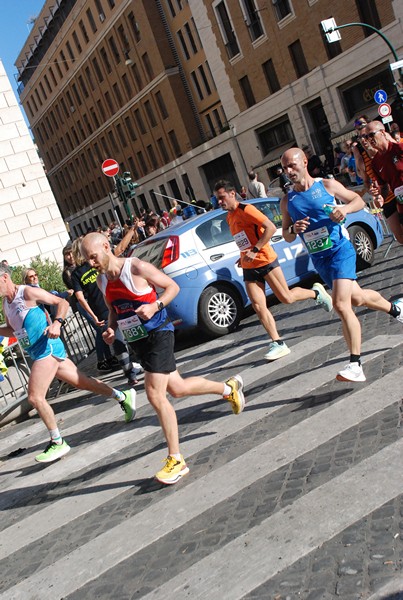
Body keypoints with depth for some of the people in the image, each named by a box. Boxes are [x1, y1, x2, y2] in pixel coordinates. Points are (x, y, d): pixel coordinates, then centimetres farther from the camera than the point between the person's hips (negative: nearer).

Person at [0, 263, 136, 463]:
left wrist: (57, 323, -27)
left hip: (47, 348, -9)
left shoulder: (28, 292, -12)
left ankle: (58, 443, 0)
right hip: (38, 353, 9)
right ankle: (123, 397, 25)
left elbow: (62, 302, -11)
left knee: (35, 397, -12)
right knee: (82, 382, 13)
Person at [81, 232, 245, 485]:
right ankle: (228, 387, 40)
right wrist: (110, 328, 1)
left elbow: (172, 286, -8)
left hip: (158, 334, -8)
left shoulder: (136, 267, -15)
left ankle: (176, 460, -4)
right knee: (177, 389, 14)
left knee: (155, 394, -15)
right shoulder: (102, 280, 6)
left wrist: (155, 306, -25)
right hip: (138, 340, 8)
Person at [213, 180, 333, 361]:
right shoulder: (229, 217, 13)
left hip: (265, 261, -7)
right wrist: (244, 255, 10)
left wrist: (255, 250, -24)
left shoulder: (246, 210, -13)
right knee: (258, 306, -5)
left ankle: (316, 292, 25)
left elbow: (271, 228, -21)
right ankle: (278, 344, -1)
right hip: (249, 267, 7)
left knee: (286, 298, -3)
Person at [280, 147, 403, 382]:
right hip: (318, 259, 5)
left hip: (340, 250, -5)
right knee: (357, 298, 18)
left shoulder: (327, 185, -4)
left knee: (341, 304, -21)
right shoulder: (287, 201, 5)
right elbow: (286, 236, 11)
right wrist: (293, 229, -12)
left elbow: (359, 200, 6)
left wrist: (345, 208, -16)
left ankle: (356, 365, -15)